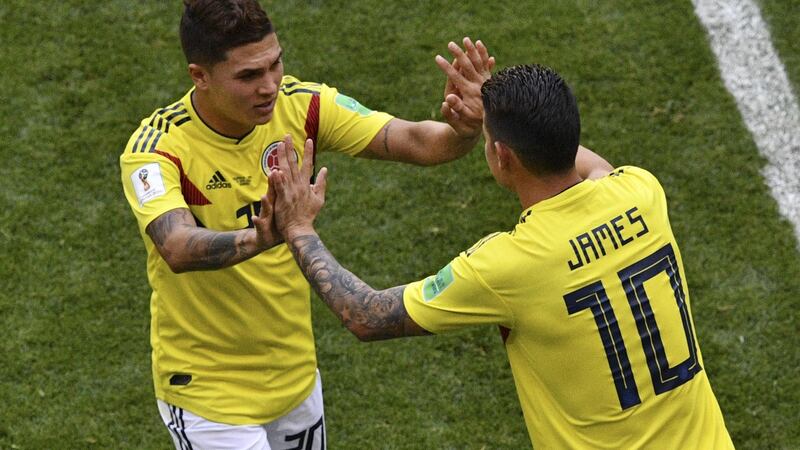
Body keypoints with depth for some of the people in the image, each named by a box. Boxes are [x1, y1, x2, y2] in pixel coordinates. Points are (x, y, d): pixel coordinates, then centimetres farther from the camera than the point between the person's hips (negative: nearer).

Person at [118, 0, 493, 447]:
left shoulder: (299, 105, -12)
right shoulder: (156, 150, -25)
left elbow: (414, 141, -18)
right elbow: (179, 249, -43)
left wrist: (463, 129, -40)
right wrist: (262, 236, -62)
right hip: (208, 394, -5)